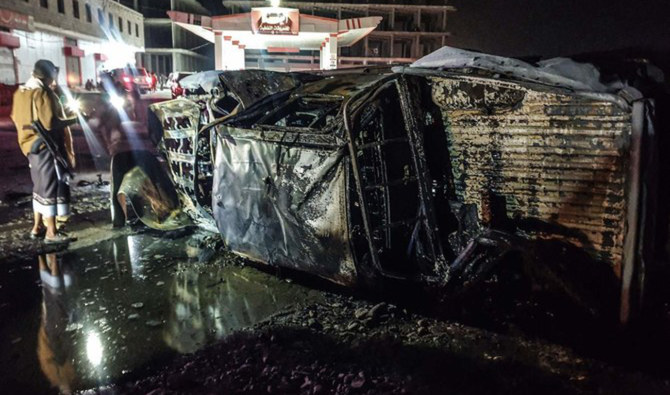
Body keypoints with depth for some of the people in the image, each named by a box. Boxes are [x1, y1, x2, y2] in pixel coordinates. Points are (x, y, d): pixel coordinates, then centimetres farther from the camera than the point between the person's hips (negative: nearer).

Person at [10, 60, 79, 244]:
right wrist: (73, 119, -13)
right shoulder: (43, 93, -16)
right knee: (51, 187, -4)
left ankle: (37, 227, 24)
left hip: (30, 146, 9)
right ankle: (51, 232, 0)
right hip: (47, 146, -9)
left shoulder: (20, 92, 11)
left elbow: (16, 118, 19)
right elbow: (51, 123, -23)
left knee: (40, 186, 18)